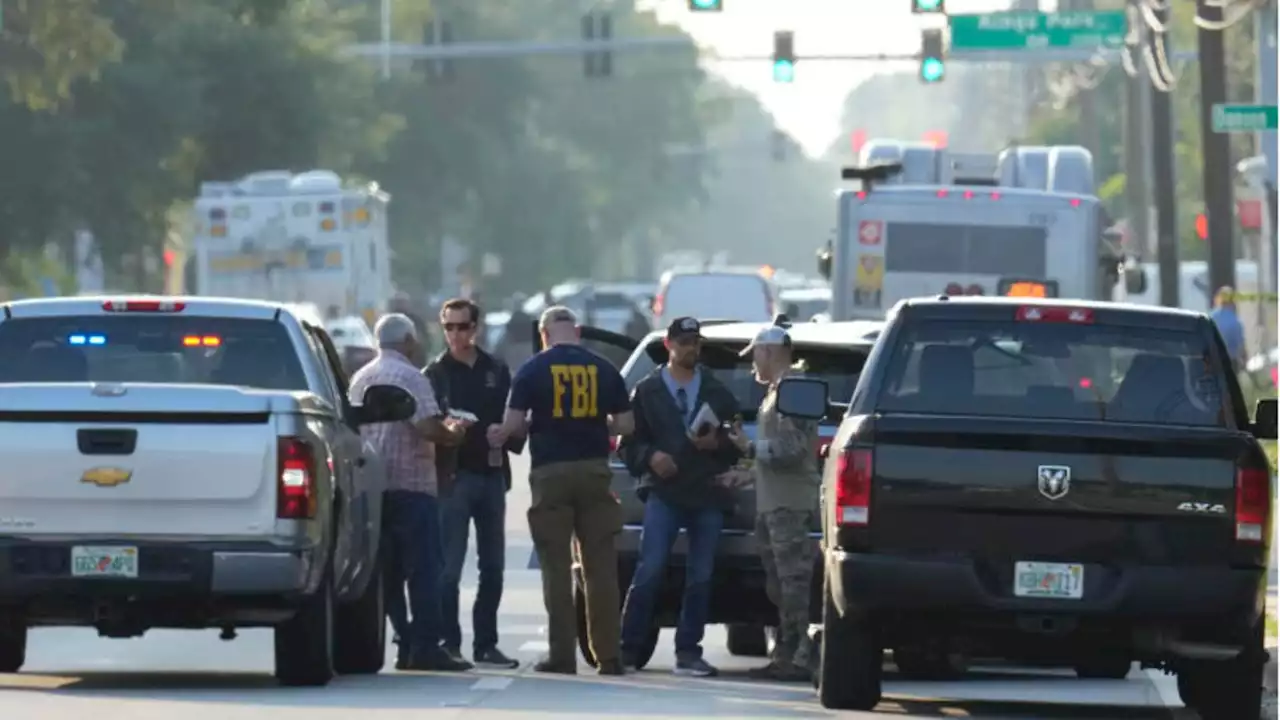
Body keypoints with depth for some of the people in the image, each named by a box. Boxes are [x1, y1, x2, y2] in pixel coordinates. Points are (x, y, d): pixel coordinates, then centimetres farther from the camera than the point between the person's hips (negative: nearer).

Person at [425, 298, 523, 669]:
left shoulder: (497, 371, 13)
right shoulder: (436, 374, 3)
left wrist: (507, 437, -6)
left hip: (492, 475, 4)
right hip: (454, 476, -4)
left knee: (493, 567, 8)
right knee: (449, 567, -8)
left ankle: (486, 644, 15)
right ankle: (449, 643, -6)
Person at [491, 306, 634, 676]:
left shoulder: (533, 370, -3)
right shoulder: (603, 369, 5)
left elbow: (512, 425, -7)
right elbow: (625, 424, 6)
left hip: (551, 472, -2)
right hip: (594, 471, 2)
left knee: (556, 568, 2)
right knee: (600, 567, 6)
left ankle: (562, 655, 0)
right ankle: (608, 655, 5)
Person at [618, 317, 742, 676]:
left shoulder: (718, 393, 14)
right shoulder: (647, 391, 9)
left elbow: (737, 444, 14)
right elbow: (630, 442, 7)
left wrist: (718, 443, -6)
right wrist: (650, 457, -12)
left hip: (708, 495, 3)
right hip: (664, 494, -3)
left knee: (701, 578, 3)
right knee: (649, 572, -12)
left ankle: (688, 651, 9)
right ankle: (628, 646, -9)